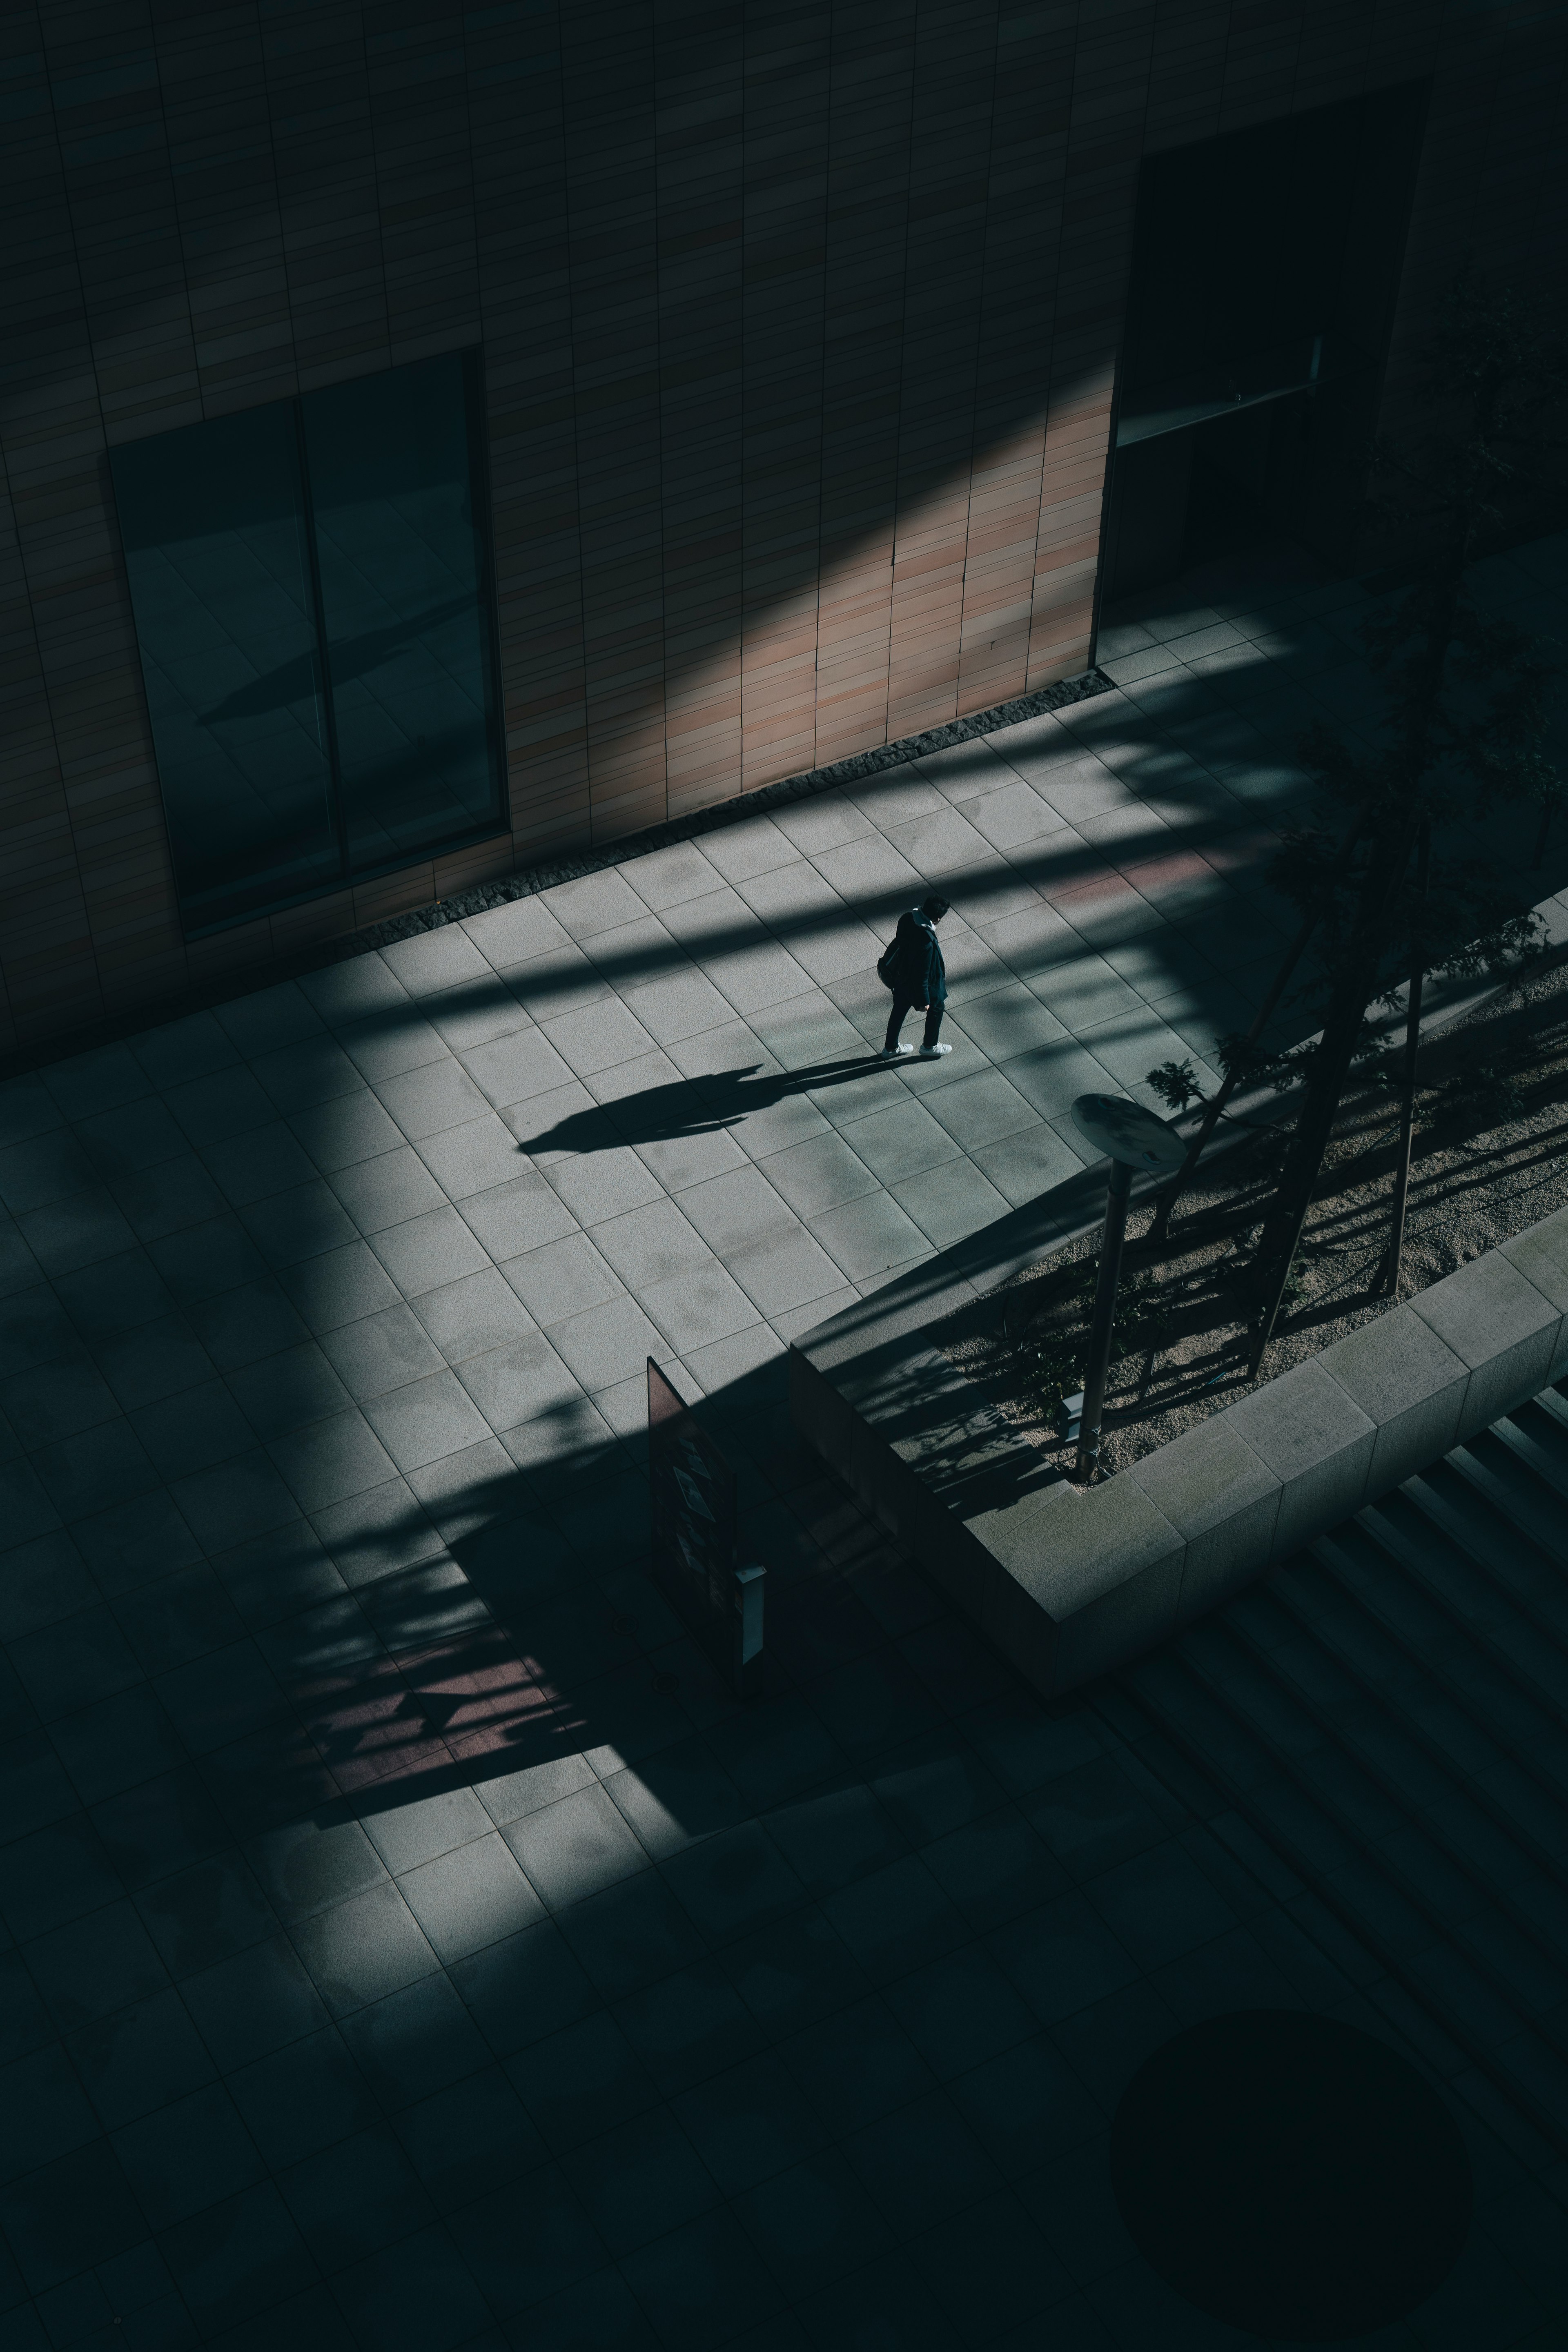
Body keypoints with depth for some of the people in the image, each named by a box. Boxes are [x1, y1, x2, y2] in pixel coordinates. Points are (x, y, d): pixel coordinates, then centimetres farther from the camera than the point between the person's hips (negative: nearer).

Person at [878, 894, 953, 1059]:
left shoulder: (907, 919, -18)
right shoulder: (926, 942, -40)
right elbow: (922, 975, -29)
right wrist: (924, 1001, -16)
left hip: (900, 976, 7)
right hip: (915, 983, -7)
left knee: (899, 1009, 27)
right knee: (936, 1008, 22)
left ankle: (891, 1048, 46)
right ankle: (929, 1047, 42)